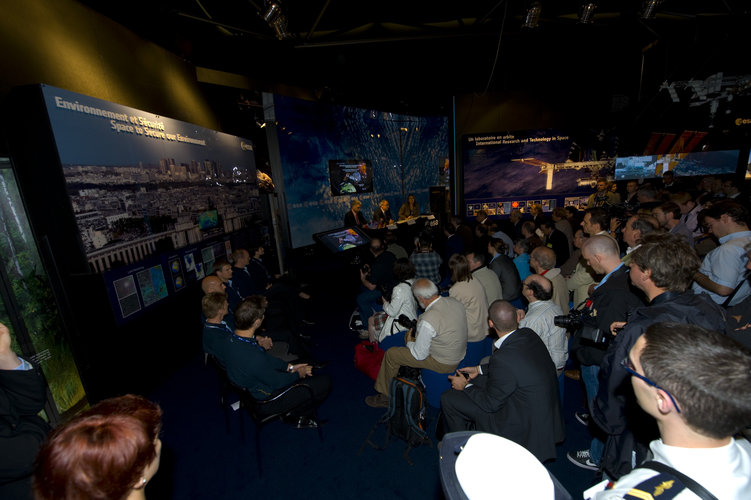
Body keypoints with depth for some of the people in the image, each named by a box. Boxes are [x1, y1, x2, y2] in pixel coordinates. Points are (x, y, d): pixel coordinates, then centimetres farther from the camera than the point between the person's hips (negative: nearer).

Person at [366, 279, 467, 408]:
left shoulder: (427, 321, -33)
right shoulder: (455, 302, -9)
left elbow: (420, 355, -21)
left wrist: (409, 342, 0)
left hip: (443, 364, -8)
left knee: (391, 354, 3)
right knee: (411, 334, 21)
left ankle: (386, 396, 22)